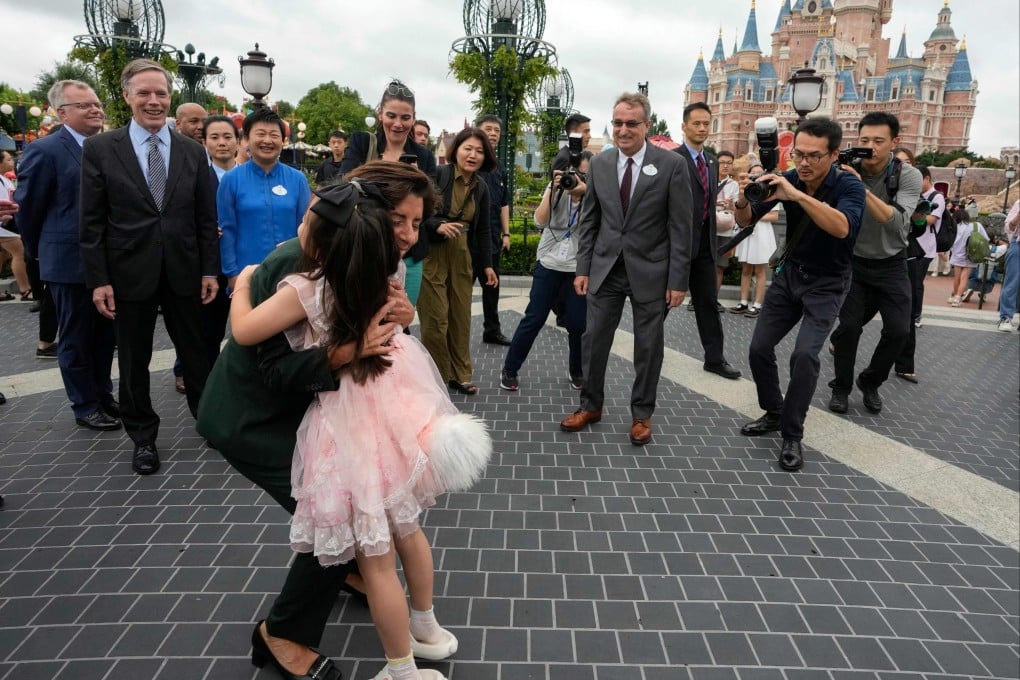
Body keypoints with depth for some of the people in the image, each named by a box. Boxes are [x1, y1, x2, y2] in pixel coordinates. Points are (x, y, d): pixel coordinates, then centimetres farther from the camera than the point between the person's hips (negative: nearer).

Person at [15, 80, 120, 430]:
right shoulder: (45, 150, -11)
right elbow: (28, 207, -6)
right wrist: (40, 252, 3)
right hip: (70, 261, -6)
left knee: (105, 333, 16)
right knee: (76, 339, 7)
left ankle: (103, 394, 32)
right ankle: (85, 407, 18)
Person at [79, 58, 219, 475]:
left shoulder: (193, 151, 4)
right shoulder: (100, 149, -2)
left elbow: (206, 218, 5)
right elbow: (92, 222, -3)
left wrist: (210, 271, 1)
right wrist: (98, 279, -8)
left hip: (184, 272, 1)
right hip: (129, 273, -1)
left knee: (195, 352, 12)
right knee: (134, 362, 10)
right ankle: (143, 437, 26)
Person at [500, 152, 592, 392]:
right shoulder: (556, 188, 1)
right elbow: (540, 221, -12)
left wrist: (586, 191, -30)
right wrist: (553, 188, -19)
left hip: (579, 268, 0)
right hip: (549, 264, 0)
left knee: (578, 323, -1)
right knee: (534, 319, 1)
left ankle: (576, 372, 23)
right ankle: (509, 370, 13)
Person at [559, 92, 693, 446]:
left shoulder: (672, 165, -8)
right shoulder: (599, 163, 3)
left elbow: (681, 227, -8)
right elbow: (589, 220, 8)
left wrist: (678, 280, -10)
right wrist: (583, 268, 3)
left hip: (649, 271, -3)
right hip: (605, 268, 3)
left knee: (648, 346, 8)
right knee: (593, 339, 7)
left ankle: (641, 414, 25)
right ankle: (591, 405, 26)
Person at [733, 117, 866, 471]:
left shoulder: (849, 185, -21)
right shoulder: (787, 179, -9)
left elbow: (842, 227, -40)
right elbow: (746, 220, -13)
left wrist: (798, 195, -52)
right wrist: (744, 198, -36)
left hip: (827, 283, -4)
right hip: (789, 273, 5)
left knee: (804, 354, -21)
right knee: (759, 349, 2)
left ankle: (792, 435, -5)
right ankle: (774, 413, 26)